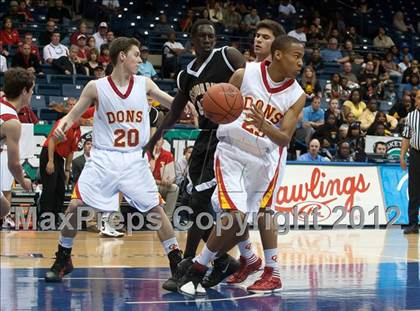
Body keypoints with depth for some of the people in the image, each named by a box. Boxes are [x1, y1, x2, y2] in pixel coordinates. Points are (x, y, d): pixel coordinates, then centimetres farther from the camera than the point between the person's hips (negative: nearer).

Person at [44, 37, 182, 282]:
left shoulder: (144, 84, 3)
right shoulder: (96, 87, -3)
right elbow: (73, 115, 4)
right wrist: (63, 124, -18)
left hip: (135, 159, 2)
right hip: (104, 158, -2)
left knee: (157, 209, -2)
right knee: (75, 206, -11)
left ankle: (177, 263, 9)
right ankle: (63, 259, 8)